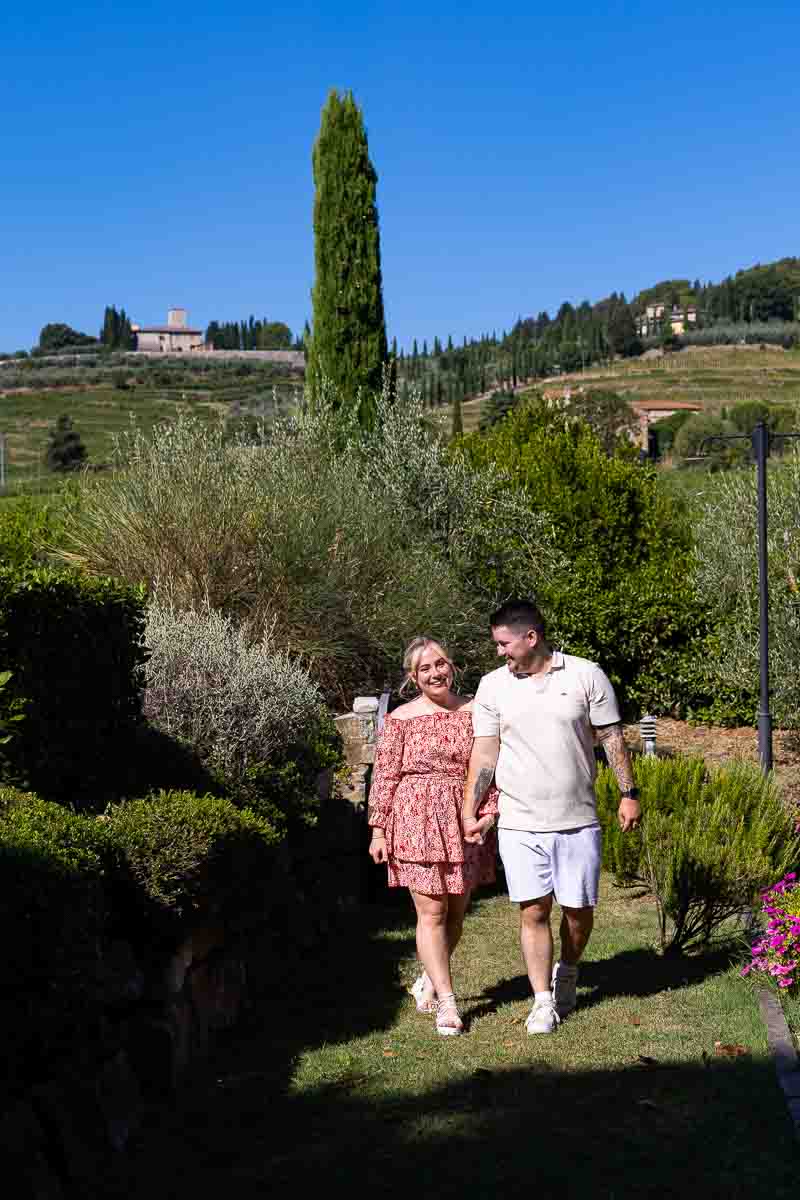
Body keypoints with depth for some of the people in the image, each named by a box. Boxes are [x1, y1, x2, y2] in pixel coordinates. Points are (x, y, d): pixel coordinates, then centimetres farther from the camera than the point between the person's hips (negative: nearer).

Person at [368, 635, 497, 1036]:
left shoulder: (474, 712, 6)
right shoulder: (401, 718, 0)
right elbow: (385, 776, 0)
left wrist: (488, 813, -4)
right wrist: (378, 829, -3)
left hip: (465, 824, 3)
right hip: (417, 822, -3)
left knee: (455, 911, 11)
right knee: (431, 912, -5)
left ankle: (428, 980, 33)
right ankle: (447, 1002, 1)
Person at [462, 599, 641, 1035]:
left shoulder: (586, 675, -1)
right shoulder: (492, 686, 3)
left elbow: (612, 738, 3)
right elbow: (484, 752, 2)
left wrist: (628, 793, 0)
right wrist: (469, 812, -2)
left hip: (578, 820, 0)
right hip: (519, 823, 1)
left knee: (579, 909, 7)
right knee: (533, 910, -2)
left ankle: (567, 971, 35)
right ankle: (543, 1000, 10)